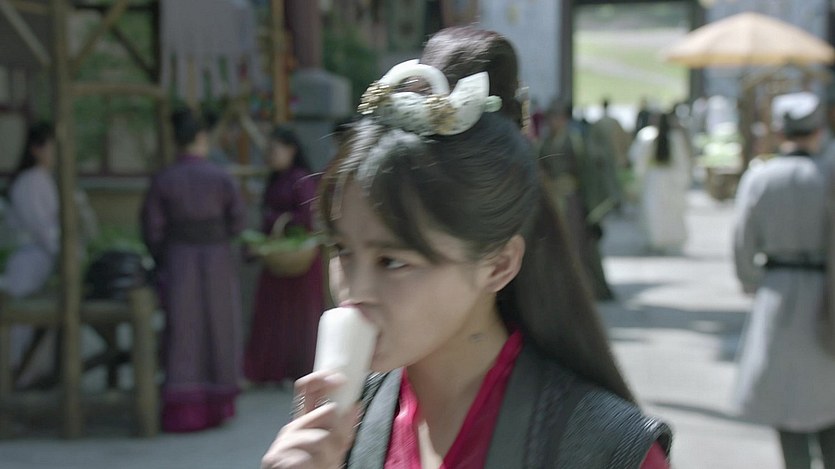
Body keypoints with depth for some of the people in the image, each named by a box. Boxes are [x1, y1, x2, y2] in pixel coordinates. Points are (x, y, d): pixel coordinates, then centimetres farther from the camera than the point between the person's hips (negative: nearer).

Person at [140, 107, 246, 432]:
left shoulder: (162, 181, -6)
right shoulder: (221, 178, -7)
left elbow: (152, 231, -5)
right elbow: (237, 222, -5)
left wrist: (162, 261, 10)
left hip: (177, 262, 0)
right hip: (218, 262, 0)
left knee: (182, 335, 4)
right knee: (218, 330, 13)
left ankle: (183, 412, 1)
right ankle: (217, 404, 21)